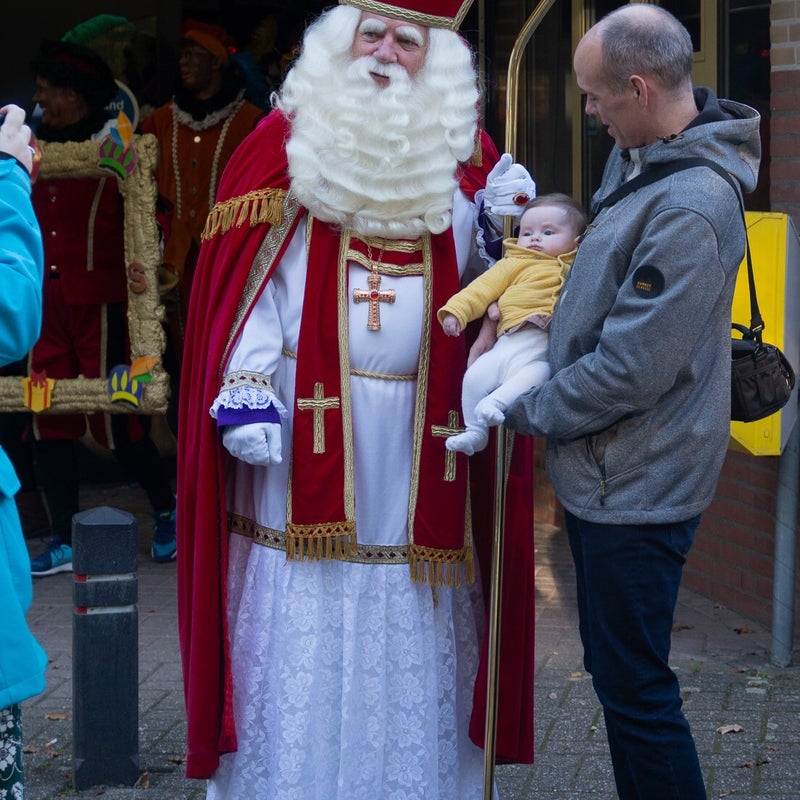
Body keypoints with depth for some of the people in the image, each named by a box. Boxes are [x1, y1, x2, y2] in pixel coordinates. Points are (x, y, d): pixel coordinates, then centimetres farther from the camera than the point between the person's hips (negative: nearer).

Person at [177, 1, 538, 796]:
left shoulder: (463, 155, 10)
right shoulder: (287, 140, 3)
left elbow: (476, 282, 18)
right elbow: (248, 278, -1)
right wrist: (245, 387, -12)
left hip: (416, 451, 2)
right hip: (310, 429, -2)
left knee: (414, 642, 7)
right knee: (300, 642, 0)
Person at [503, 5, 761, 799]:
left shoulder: (690, 209, -26)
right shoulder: (635, 155, 5)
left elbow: (629, 369, -25)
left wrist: (525, 410, -12)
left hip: (636, 489, -10)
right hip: (603, 473, 10)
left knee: (633, 690, -1)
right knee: (618, 672, 20)